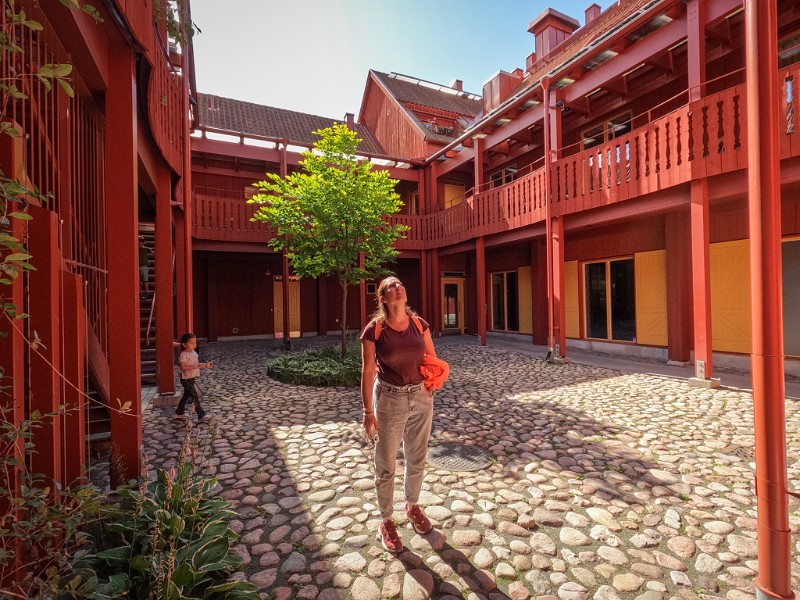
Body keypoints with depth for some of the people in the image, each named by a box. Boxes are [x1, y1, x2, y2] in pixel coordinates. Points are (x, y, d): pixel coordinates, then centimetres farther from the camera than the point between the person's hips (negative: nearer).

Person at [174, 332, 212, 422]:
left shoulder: (194, 353, 7)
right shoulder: (183, 355, -20)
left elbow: (197, 364, 16)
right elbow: (183, 367, -29)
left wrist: (206, 364, 2)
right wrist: (196, 366, -36)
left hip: (192, 378, 9)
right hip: (186, 379, -9)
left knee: (186, 395, 22)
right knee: (195, 397, -7)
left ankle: (179, 412, 38)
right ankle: (202, 416, -3)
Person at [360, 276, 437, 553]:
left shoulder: (419, 324, -2)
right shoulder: (374, 330, -13)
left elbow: (433, 359, 10)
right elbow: (368, 372, -10)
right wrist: (368, 411, -9)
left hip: (421, 398, 4)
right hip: (390, 400, -4)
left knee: (417, 459, 21)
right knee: (386, 466, 12)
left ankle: (412, 507, 48)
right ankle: (386, 521, 35)